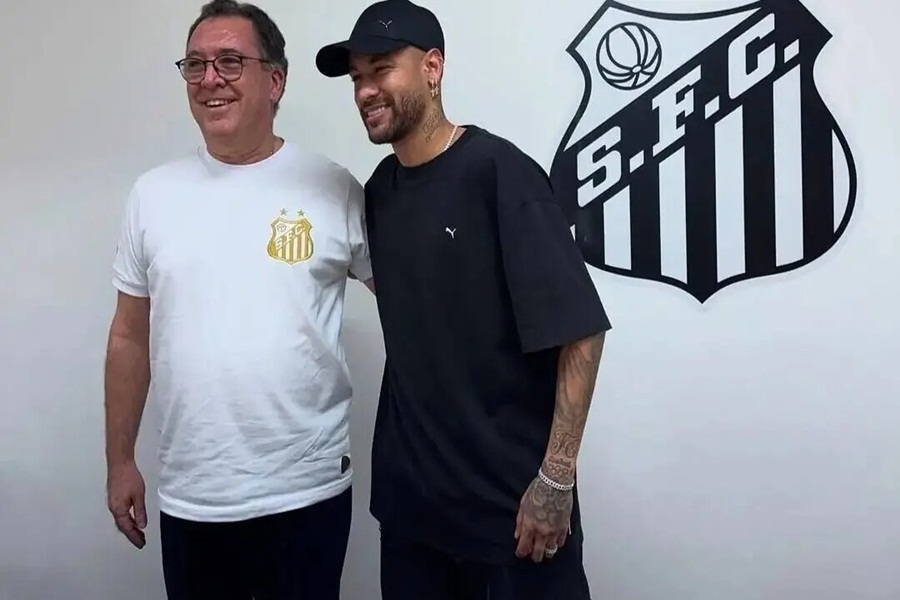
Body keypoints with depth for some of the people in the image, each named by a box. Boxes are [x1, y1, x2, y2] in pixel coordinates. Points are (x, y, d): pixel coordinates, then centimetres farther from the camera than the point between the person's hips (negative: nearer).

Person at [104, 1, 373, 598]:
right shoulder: (153, 193, 3)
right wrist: (120, 460, 11)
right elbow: (130, 337, 9)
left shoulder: (335, 188, -6)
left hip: (306, 491, -2)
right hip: (189, 496, 3)